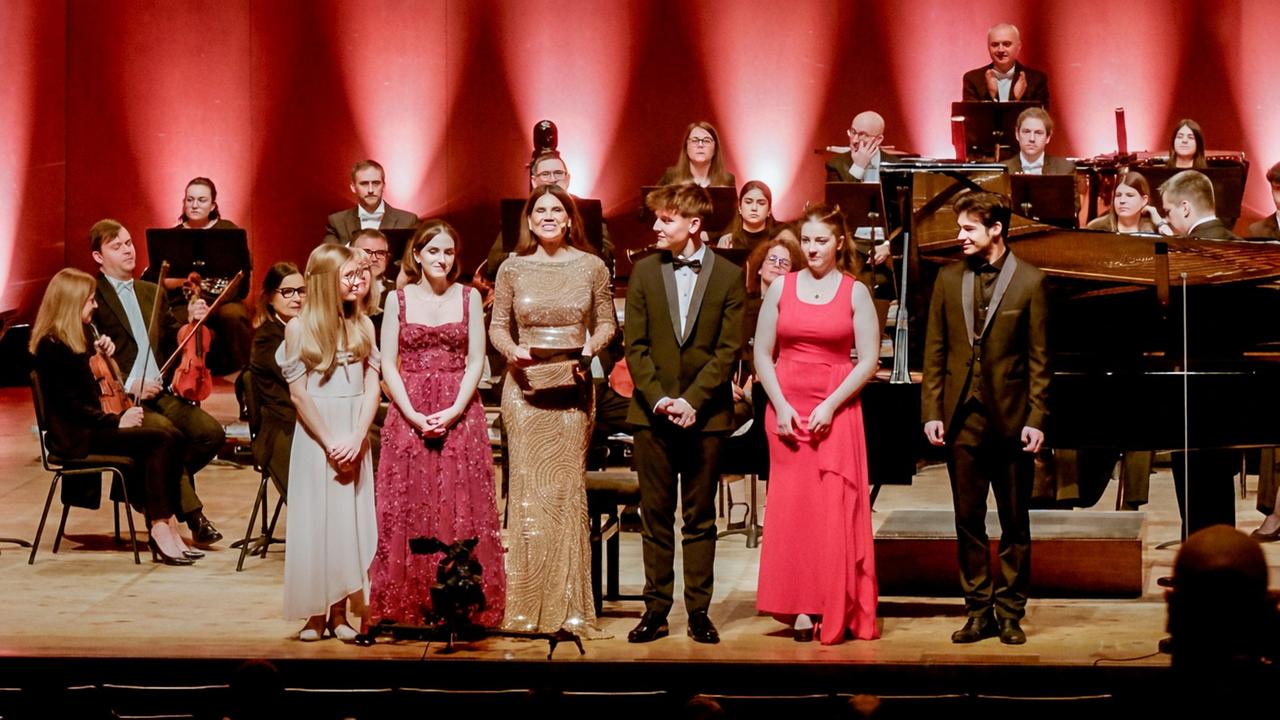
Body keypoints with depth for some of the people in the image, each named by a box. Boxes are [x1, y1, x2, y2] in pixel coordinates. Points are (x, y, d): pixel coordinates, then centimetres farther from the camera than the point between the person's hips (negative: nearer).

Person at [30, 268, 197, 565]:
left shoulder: (75, 340, 16)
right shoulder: (52, 347, -13)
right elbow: (70, 404, -17)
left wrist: (99, 353, 12)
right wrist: (115, 421, -17)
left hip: (92, 427, 9)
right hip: (75, 437, -9)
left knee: (172, 440, -13)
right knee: (160, 441, -24)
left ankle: (164, 527, -20)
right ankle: (162, 528, -23)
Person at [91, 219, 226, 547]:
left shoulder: (152, 293, 20)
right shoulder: (91, 298, -3)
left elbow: (174, 344, 21)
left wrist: (192, 322, 1)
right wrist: (128, 386, -20)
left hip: (161, 393, 7)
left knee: (211, 432, -16)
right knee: (168, 434, -33)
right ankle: (192, 514, -19)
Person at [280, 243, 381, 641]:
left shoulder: (363, 326, 4)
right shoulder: (299, 328, -4)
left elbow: (372, 386, 1)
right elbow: (298, 393, -5)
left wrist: (356, 439, -12)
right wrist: (330, 443, -11)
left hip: (354, 438, 3)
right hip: (315, 437, -3)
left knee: (351, 520, 3)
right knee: (315, 521, 0)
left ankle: (340, 612, 9)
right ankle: (315, 612, 4)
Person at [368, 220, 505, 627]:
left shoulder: (469, 297, 5)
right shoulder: (398, 299, 4)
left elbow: (476, 361, 1)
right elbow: (388, 365, 1)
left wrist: (454, 411, -13)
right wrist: (413, 415, -11)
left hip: (459, 415, 0)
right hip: (408, 414, 0)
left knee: (461, 509, -2)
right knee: (408, 510, -1)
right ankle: (408, 607, 4)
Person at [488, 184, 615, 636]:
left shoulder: (591, 267, 5)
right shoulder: (512, 269, 5)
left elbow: (606, 323, 10)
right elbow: (497, 326, 8)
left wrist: (591, 347, -10)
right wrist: (512, 350, -12)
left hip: (572, 387, 0)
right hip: (526, 387, 0)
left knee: (568, 487, 0)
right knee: (528, 488, -2)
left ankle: (568, 606, 5)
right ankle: (527, 606, 3)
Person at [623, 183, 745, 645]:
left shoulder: (728, 276, 0)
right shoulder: (644, 272, 6)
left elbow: (729, 350, -4)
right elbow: (635, 346, 3)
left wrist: (693, 400, -14)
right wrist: (658, 399, -11)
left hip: (705, 413, -2)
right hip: (653, 413, 2)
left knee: (700, 517, 4)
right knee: (655, 516, 4)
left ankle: (699, 610, 8)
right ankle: (656, 610, 8)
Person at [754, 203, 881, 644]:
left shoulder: (855, 292, 2)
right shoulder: (781, 288, 7)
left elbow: (869, 361, -3)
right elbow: (762, 354, 5)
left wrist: (831, 406, -12)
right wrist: (781, 406, -7)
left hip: (836, 410, -2)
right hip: (786, 407, 2)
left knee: (836, 508, -4)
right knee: (791, 507, 0)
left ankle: (836, 611, 2)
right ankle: (800, 609, 4)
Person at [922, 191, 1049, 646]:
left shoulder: (1029, 282, -3)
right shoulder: (949, 279, 7)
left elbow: (1039, 359, -3)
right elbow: (935, 351, 7)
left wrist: (1036, 420, -9)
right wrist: (932, 412, 0)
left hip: (1010, 416, -3)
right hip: (962, 416, 3)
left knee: (1015, 523, 5)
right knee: (968, 521, 6)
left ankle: (1010, 612, 13)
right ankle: (979, 612, 12)